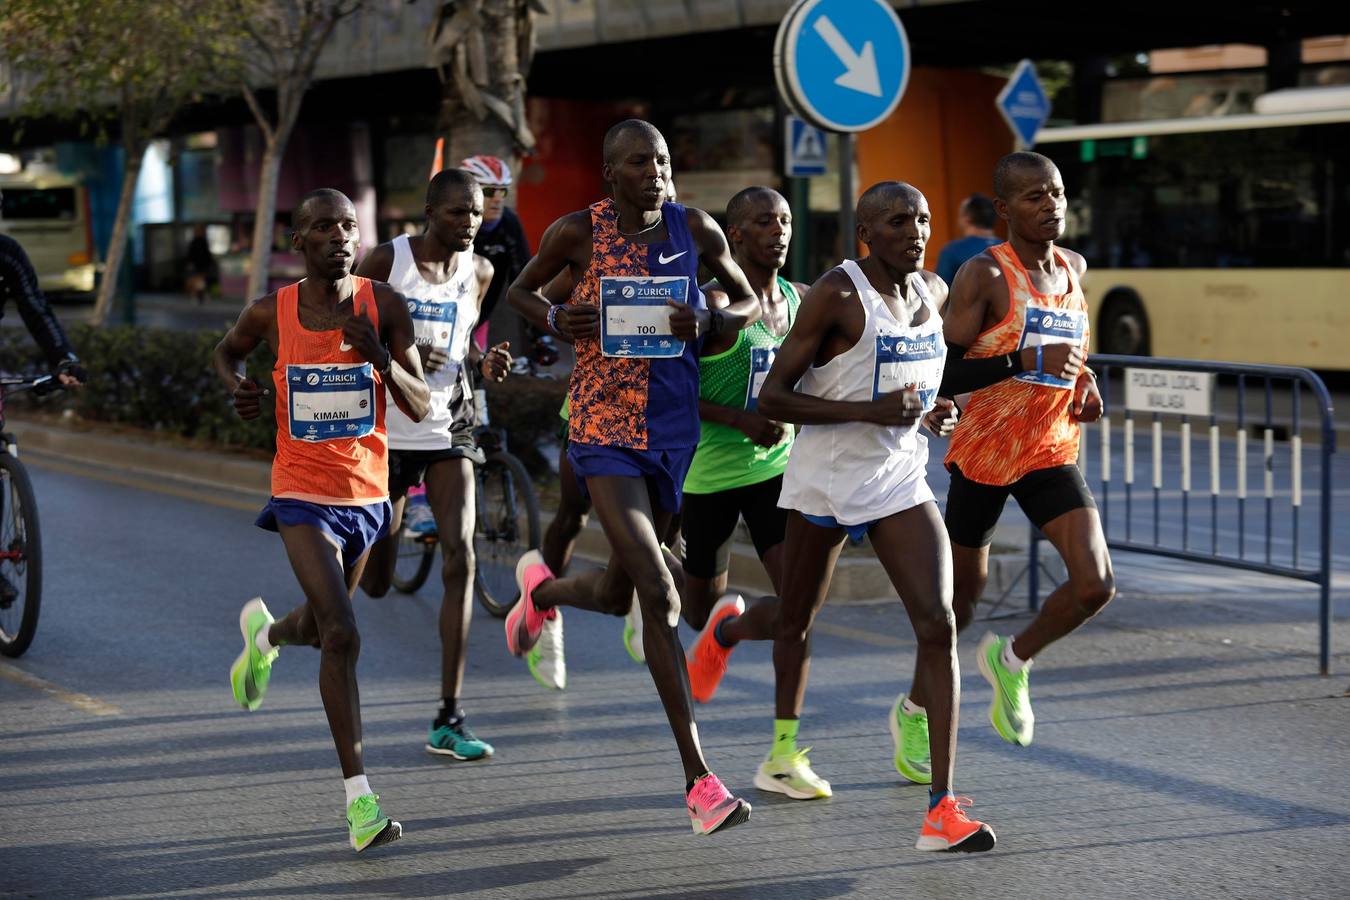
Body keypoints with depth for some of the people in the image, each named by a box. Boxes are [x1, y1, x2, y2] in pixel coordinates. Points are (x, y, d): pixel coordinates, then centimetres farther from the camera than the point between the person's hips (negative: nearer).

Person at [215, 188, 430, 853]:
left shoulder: (383, 306, -6)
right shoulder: (271, 313, -7)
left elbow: (420, 406, -6)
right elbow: (226, 351, 16)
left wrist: (380, 358, -24)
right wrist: (238, 387, -6)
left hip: (367, 493, 3)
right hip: (302, 497, -3)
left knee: (319, 627, 22)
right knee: (341, 635, -18)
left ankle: (265, 632, 60)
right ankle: (360, 799, -16)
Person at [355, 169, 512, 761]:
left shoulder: (478, 271, 4)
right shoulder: (385, 261, -10)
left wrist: (483, 364, -4)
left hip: (448, 428, 3)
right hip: (386, 431, -3)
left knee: (460, 558, -13)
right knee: (374, 584, 1)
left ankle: (448, 720, -10)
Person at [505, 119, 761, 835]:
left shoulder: (696, 231, 1)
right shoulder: (577, 232, -5)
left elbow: (749, 300, 14)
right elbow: (520, 291, 12)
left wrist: (708, 321, -8)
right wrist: (556, 318, -11)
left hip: (674, 431, 4)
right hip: (604, 430, -4)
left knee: (618, 595, 17)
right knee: (661, 595, -16)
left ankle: (542, 588, 56)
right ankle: (699, 781, -13)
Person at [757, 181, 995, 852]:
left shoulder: (934, 291, 4)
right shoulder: (835, 295, -16)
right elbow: (772, 398, -18)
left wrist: (932, 408, 6)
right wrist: (872, 410, -26)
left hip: (900, 482, 4)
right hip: (825, 480, -4)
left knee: (938, 625, -13)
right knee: (796, 621, 17)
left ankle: (943, 807, -16)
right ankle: (783, 749, 46)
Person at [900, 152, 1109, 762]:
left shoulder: (1074, 269, 6)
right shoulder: (985, 275, -14)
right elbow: (941, 374, -20)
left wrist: (1082, 381, 7)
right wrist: (1027, 360, -29)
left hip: (1052, 453, 5)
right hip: (983, 453, -5)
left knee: (1095, 584, -12)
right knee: (964, 589, 9)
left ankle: (1013, 660, 16)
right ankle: (916, 710, 31)